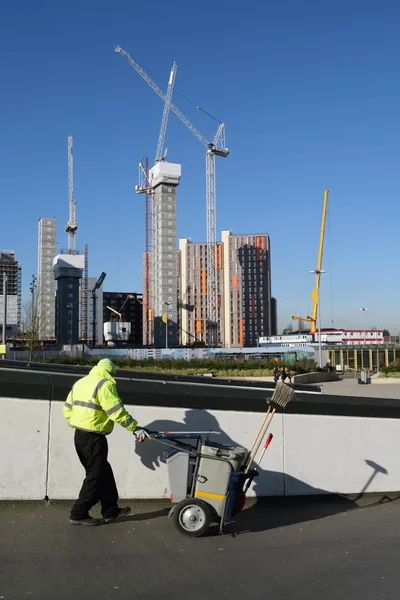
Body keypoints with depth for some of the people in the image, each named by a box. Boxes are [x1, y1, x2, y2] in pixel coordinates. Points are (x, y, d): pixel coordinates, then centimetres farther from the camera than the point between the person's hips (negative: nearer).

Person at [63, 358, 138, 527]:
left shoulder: (80, 383, 15)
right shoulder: (104, 384, -12)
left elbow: (67, 409, 17)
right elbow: (116, 410, -17)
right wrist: (133, 426, -10)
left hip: (79, 435, 9)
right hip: (93, 437, -9)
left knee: (104, 473, 16)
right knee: (96, 476, 3)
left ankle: (110, 511, 23)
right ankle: (78, 514, 8)